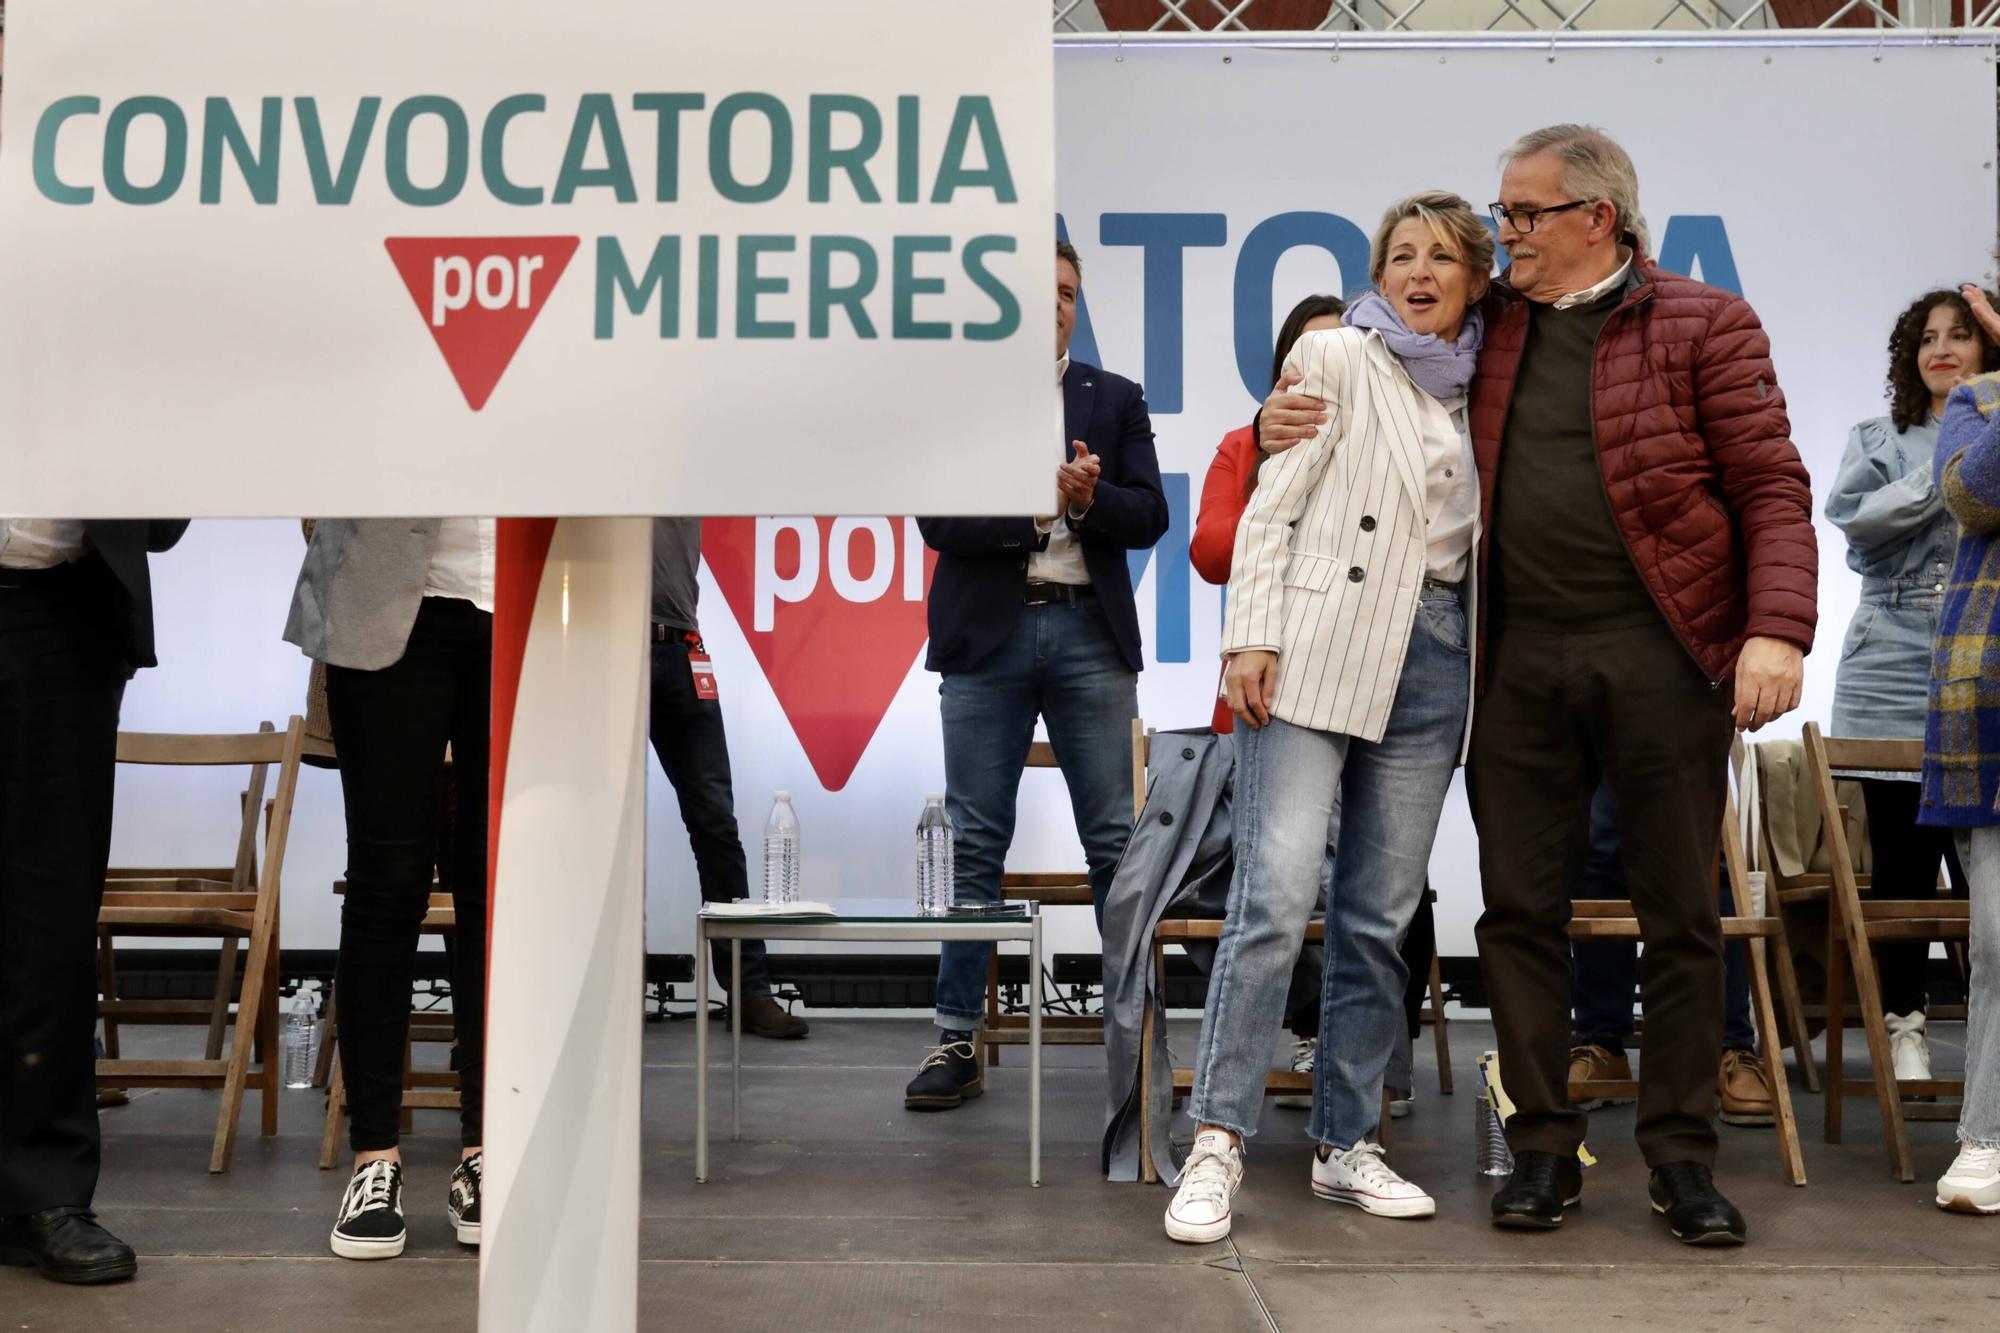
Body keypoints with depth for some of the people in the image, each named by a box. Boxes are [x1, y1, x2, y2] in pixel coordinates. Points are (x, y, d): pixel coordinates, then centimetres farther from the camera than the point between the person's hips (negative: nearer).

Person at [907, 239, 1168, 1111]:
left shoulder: (1115, 400, 13)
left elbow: (1151, 514, 5)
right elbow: (939, 521, -4)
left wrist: (1091, 501, -14)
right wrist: (1034, 507, -13)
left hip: (1090, 632, 2)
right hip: (986, 635, -1)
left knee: (1115, 841, 1)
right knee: (976, 843, 2)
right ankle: (957, 1040, 8)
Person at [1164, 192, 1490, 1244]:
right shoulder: (1336, 357, 3)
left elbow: (1485, 534, 20)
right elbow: (1274, 505, -3)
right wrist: (1252, 637, -11)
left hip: (1432, 655, 5)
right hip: (1321, 645, -5)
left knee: (1380, 913, 7)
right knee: (1275, 894, -13)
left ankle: (1347, 1144, 15)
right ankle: (1217, 1145, -8)